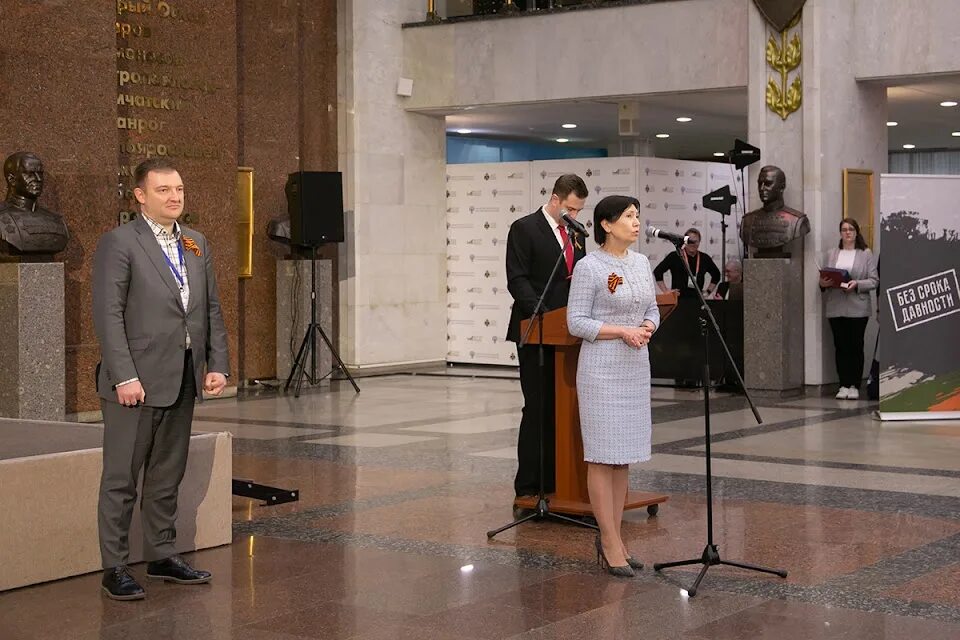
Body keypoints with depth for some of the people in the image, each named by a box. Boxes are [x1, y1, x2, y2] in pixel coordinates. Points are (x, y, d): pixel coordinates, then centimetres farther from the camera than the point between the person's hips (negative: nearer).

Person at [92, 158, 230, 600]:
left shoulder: (197, 245, 13)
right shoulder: (118, 244, -8)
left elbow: (212, 310, 15)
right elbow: (108, 315, -13)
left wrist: (218, 365, 5)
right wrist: (124, 377, -18)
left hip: (183, 380, 7)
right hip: (136, 381, -6)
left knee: (167, 475, 15)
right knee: (121, 479, 1)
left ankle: (162, 556, 26)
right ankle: (114, 568, 8)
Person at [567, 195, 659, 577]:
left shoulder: (642, 263, 10)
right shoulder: (589, 266, -10)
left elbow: (652, 310, 16)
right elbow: (576, 322, -11)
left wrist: (646, 328, -6)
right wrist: (622, 331, -18)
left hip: (636, 366, 7)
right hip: (601, 367, -7)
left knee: (625, 454, 9)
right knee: (602, 454, -3)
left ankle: (611, 538, 17)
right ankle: (611, 543, 2)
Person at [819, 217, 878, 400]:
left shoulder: (866, 254, 5)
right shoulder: (831, 254, 15)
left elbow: (874, 281, -1)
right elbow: (823, 277, 14)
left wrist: (857, 284, -17)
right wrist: (823, 283, -8)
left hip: (857, 308, -3)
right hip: (836, 308, 3)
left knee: (856, 346, -1)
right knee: (840, 346, 3)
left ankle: (854, 386, 4)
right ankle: (844, 385, 8)